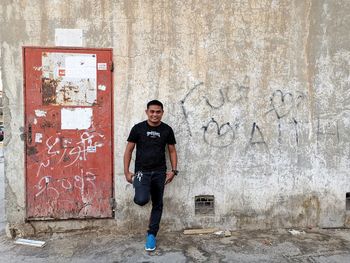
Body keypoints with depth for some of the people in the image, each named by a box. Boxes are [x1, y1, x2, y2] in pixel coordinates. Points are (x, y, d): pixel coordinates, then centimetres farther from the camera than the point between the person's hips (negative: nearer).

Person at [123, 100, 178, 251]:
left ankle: (151, 235, 26)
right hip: (141, 171, -2)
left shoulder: (167, 130, 2)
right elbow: (129, 150, 0)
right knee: (142, 200, -24)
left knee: (157, 204, 9)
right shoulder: (138, 128, -3)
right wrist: (126, 172, -5)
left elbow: (172, 151, 8)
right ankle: (140, 193, 13)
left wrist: (173, 170, -2)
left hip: (160, 172, 3)